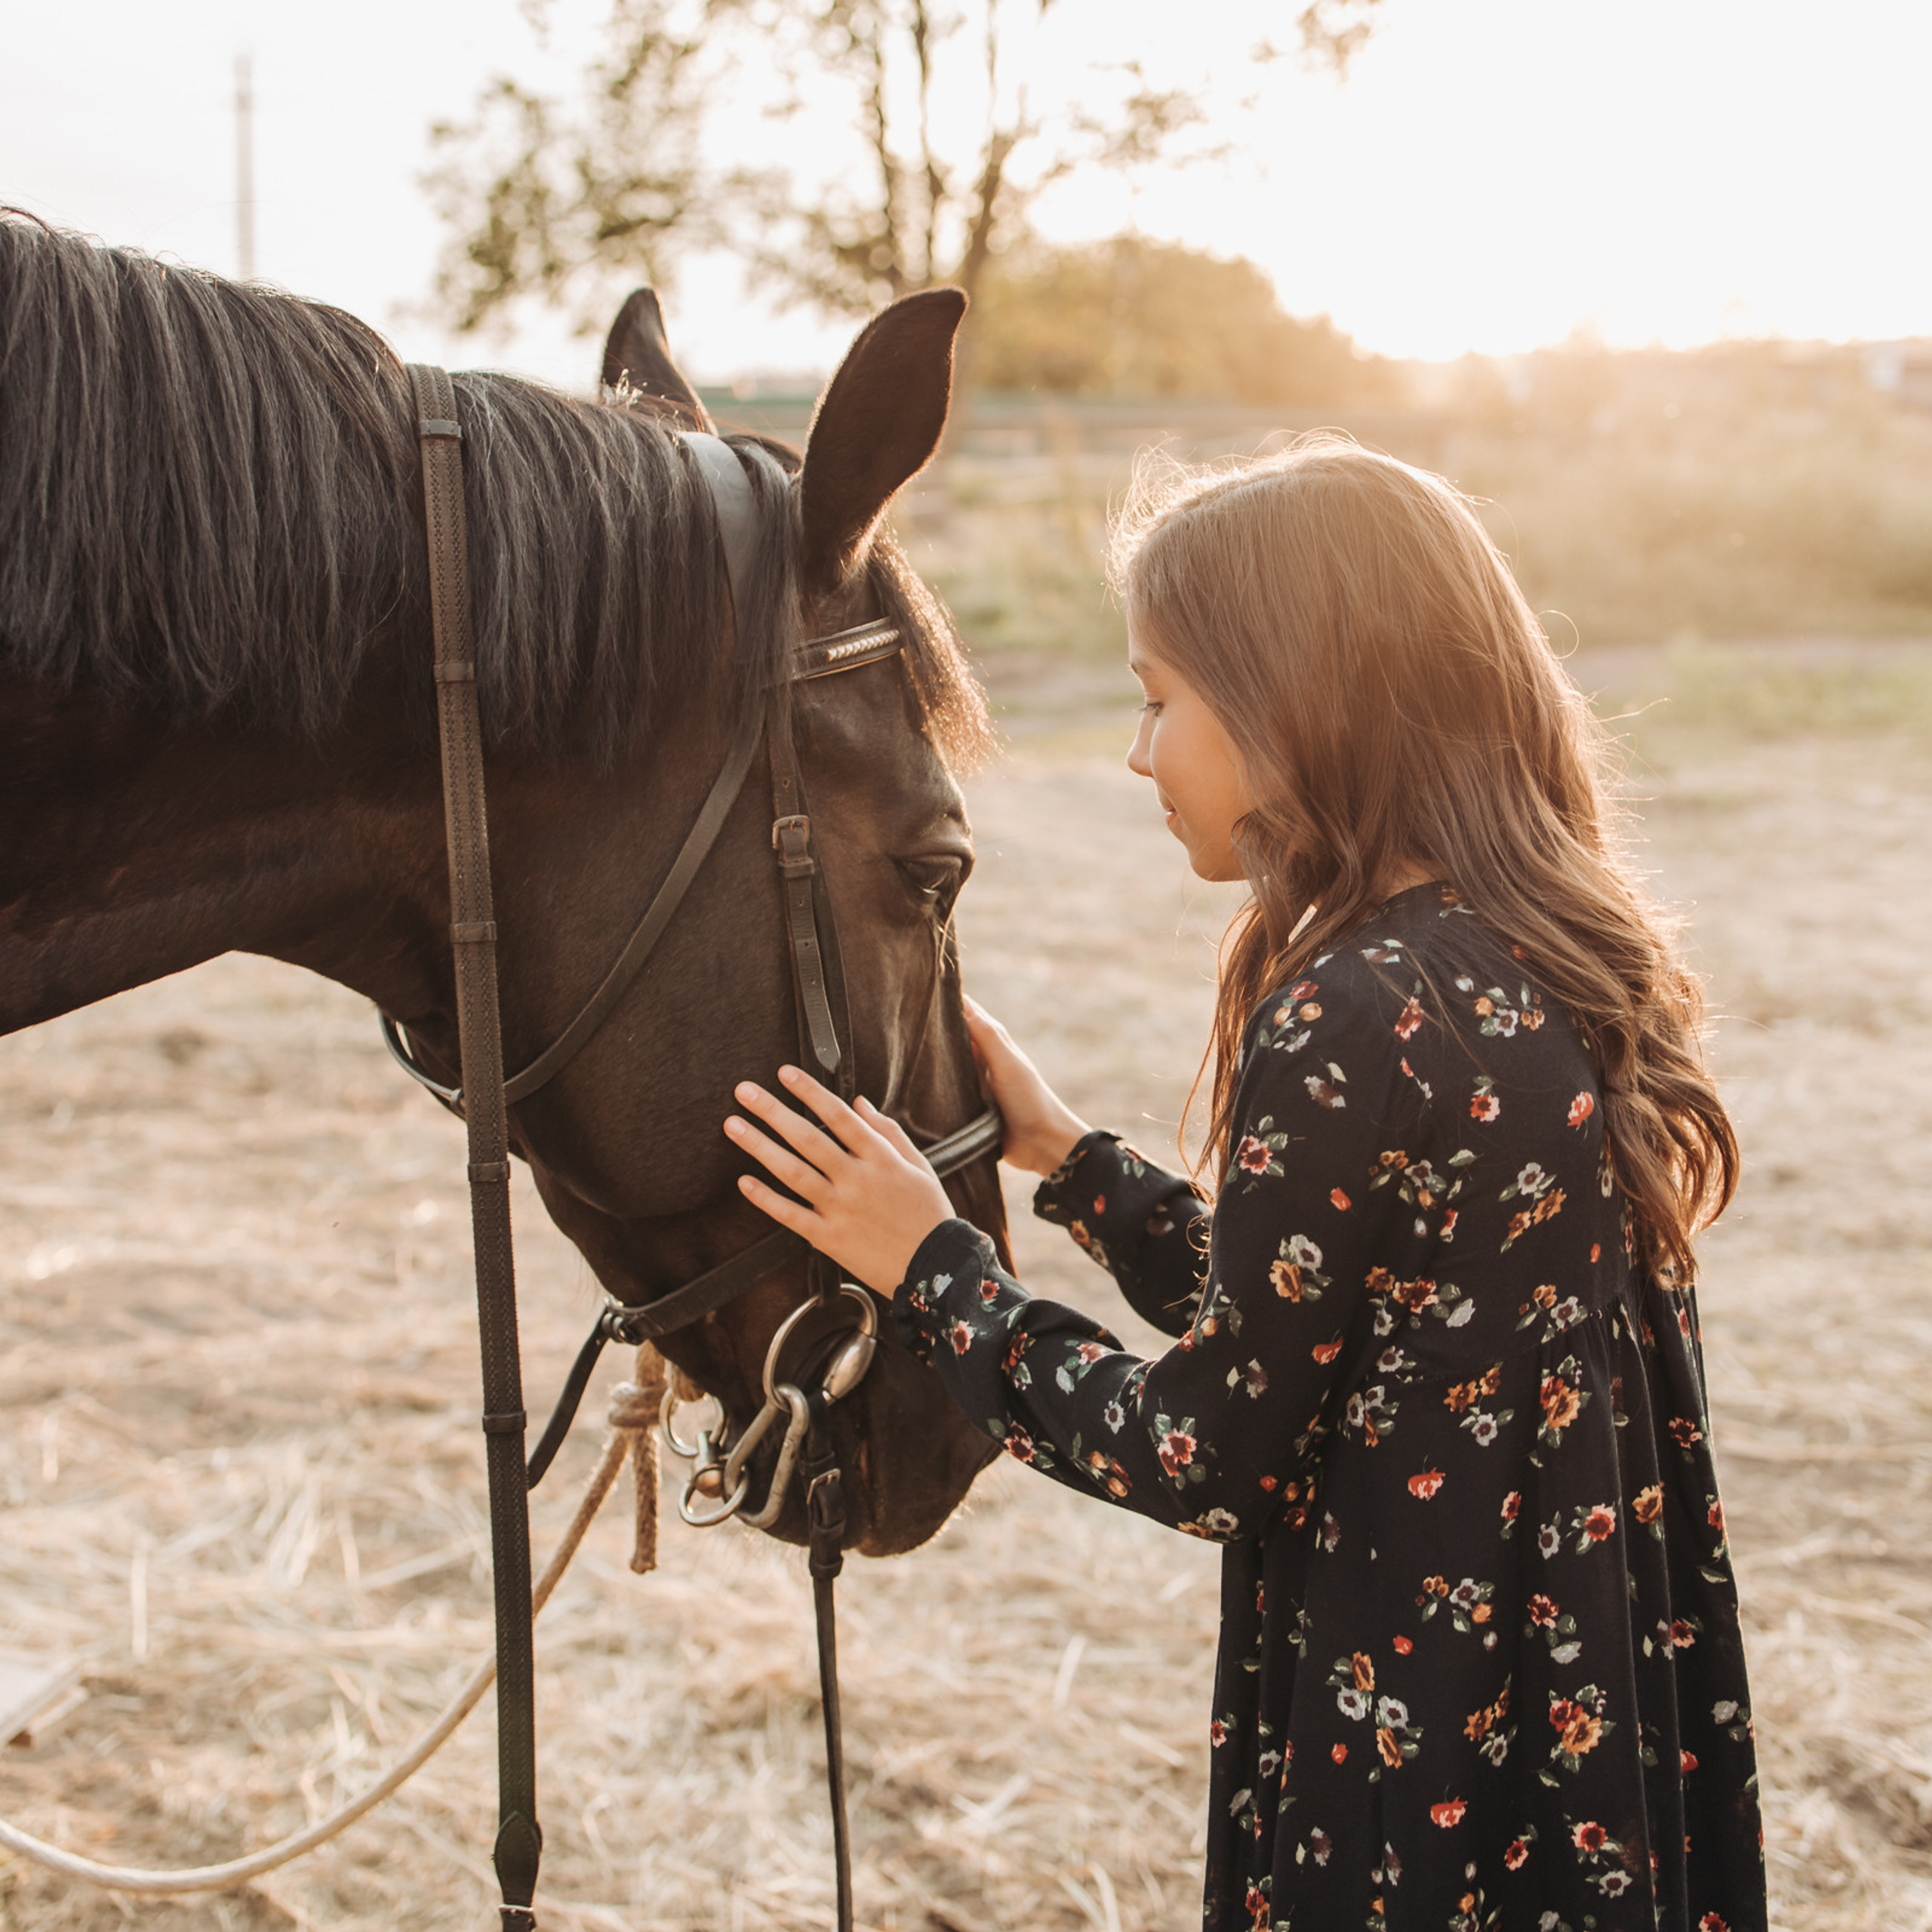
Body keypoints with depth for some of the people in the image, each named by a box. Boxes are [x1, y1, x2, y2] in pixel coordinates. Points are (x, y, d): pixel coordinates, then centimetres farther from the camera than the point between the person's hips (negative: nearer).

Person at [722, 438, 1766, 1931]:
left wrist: (930, 1264, -7)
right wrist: (1064, 1155, 13)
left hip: (1425, 1786, -8)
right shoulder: (1553, 960, 2)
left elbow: (1206, 1457, -16)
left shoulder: (1341, 1027, -25)